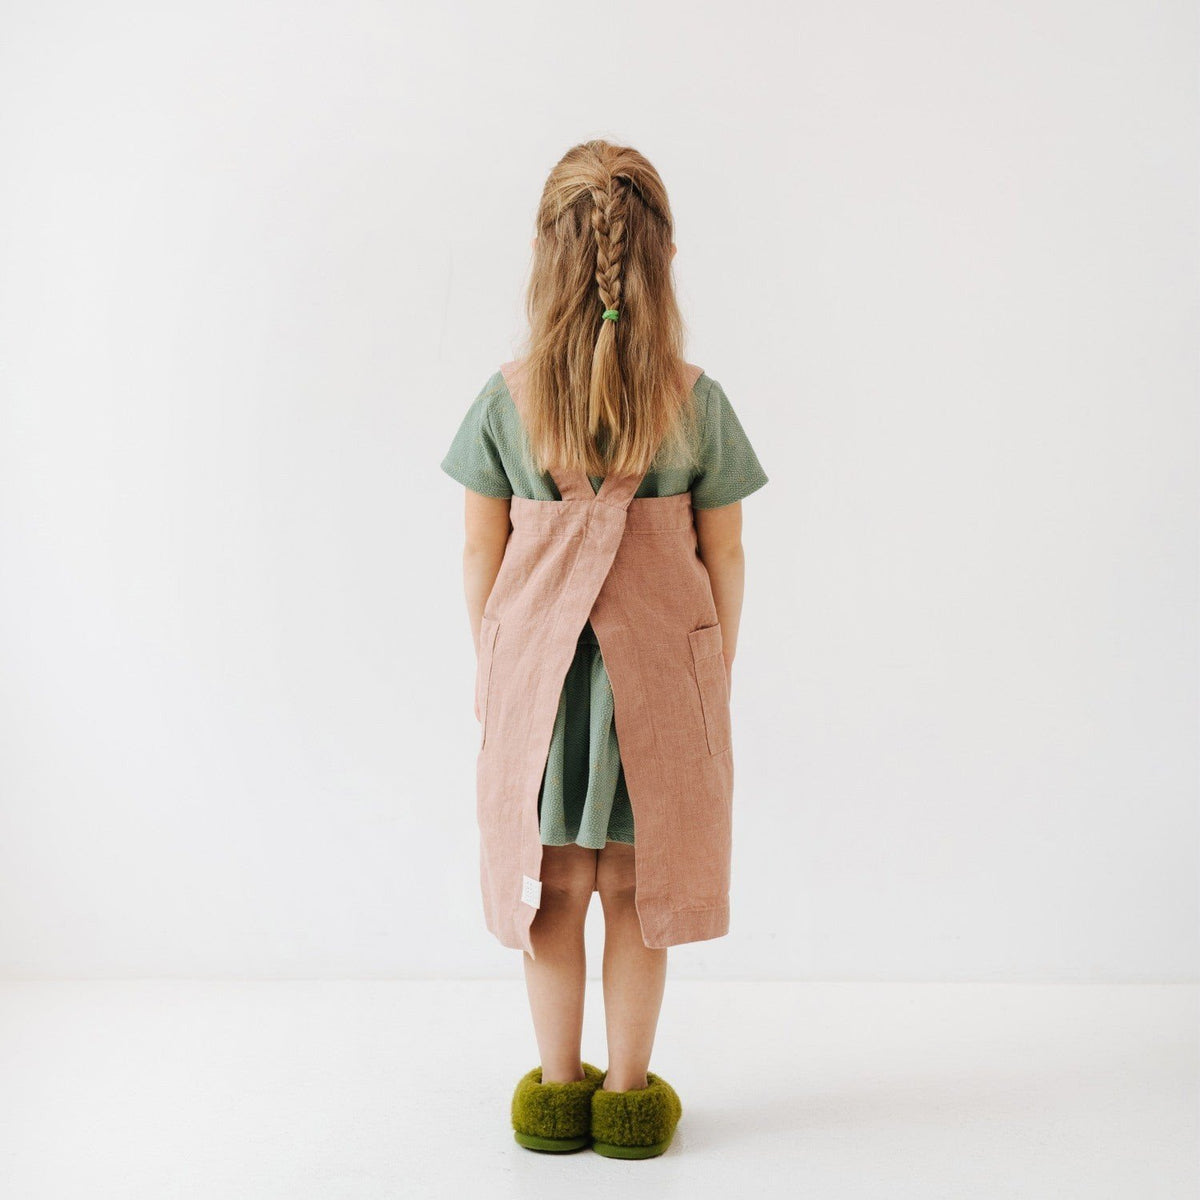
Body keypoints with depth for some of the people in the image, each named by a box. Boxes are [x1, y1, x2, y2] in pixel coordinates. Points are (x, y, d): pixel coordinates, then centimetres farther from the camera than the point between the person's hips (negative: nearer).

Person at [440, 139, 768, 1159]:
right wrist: (718, 671, 11)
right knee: (639, 886, 13)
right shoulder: (696, 399, -9)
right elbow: (724, 556, -2)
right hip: (663, 660, 0)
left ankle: (559, 1088, 28)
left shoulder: (507, 398, -8)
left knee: (551, 883, 15)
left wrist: (489, 665, 11)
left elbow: (481, 551, -2)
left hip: (537, 662, 1)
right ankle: (628, 1093, 25)